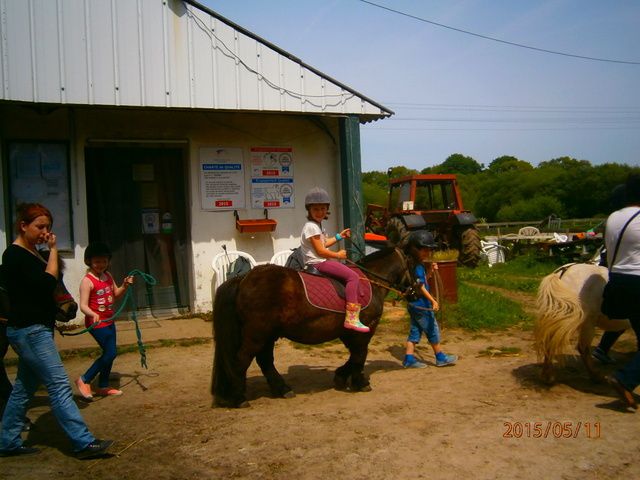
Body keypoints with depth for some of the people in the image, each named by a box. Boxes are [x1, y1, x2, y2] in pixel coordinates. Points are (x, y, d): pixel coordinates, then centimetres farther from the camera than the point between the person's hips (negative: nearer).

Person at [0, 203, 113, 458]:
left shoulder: (33, 253, 12)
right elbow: (47, 283, -23)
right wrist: (53, 250, -15)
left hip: (36, 329, 10)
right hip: (29, 331, -10)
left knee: (24, 387, 16)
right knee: (59, 386, -10)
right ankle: (84, 443, -7)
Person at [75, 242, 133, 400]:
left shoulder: (108, 276, 6)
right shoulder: (87, 281, -17)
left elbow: (116, 294, 19)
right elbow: (83, 305, -22)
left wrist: (124, 286, 0)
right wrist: (93, 314, -41)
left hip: (109, 321, 8)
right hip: (97, 323, -8)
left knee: (109, 354, 13)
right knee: (110, 353, -11)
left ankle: (103, 386, 27)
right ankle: (84, 380, 4)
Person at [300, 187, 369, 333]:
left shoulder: (317, 225, 15)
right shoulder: (312, 227, -17)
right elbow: (320, 251, -19)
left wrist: (339, 236, 22)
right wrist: (338, 255, -8)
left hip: (320, 262, 11)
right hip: (318, 263, -11)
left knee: (351, 274, 23)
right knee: (353, 276, -21)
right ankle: (351, 318, -27)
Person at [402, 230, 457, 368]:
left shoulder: (419, 266, 11)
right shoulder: (418, 267, -18)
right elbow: (421, 287, -22)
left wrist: (430, 271, 8)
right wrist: (433, 301, -25)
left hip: (413, 304, 9)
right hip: (421, 304, -9)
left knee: (415, 331, 11)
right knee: (432, 330, 4)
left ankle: (409, 358, 11)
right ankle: (440, 357, 16)